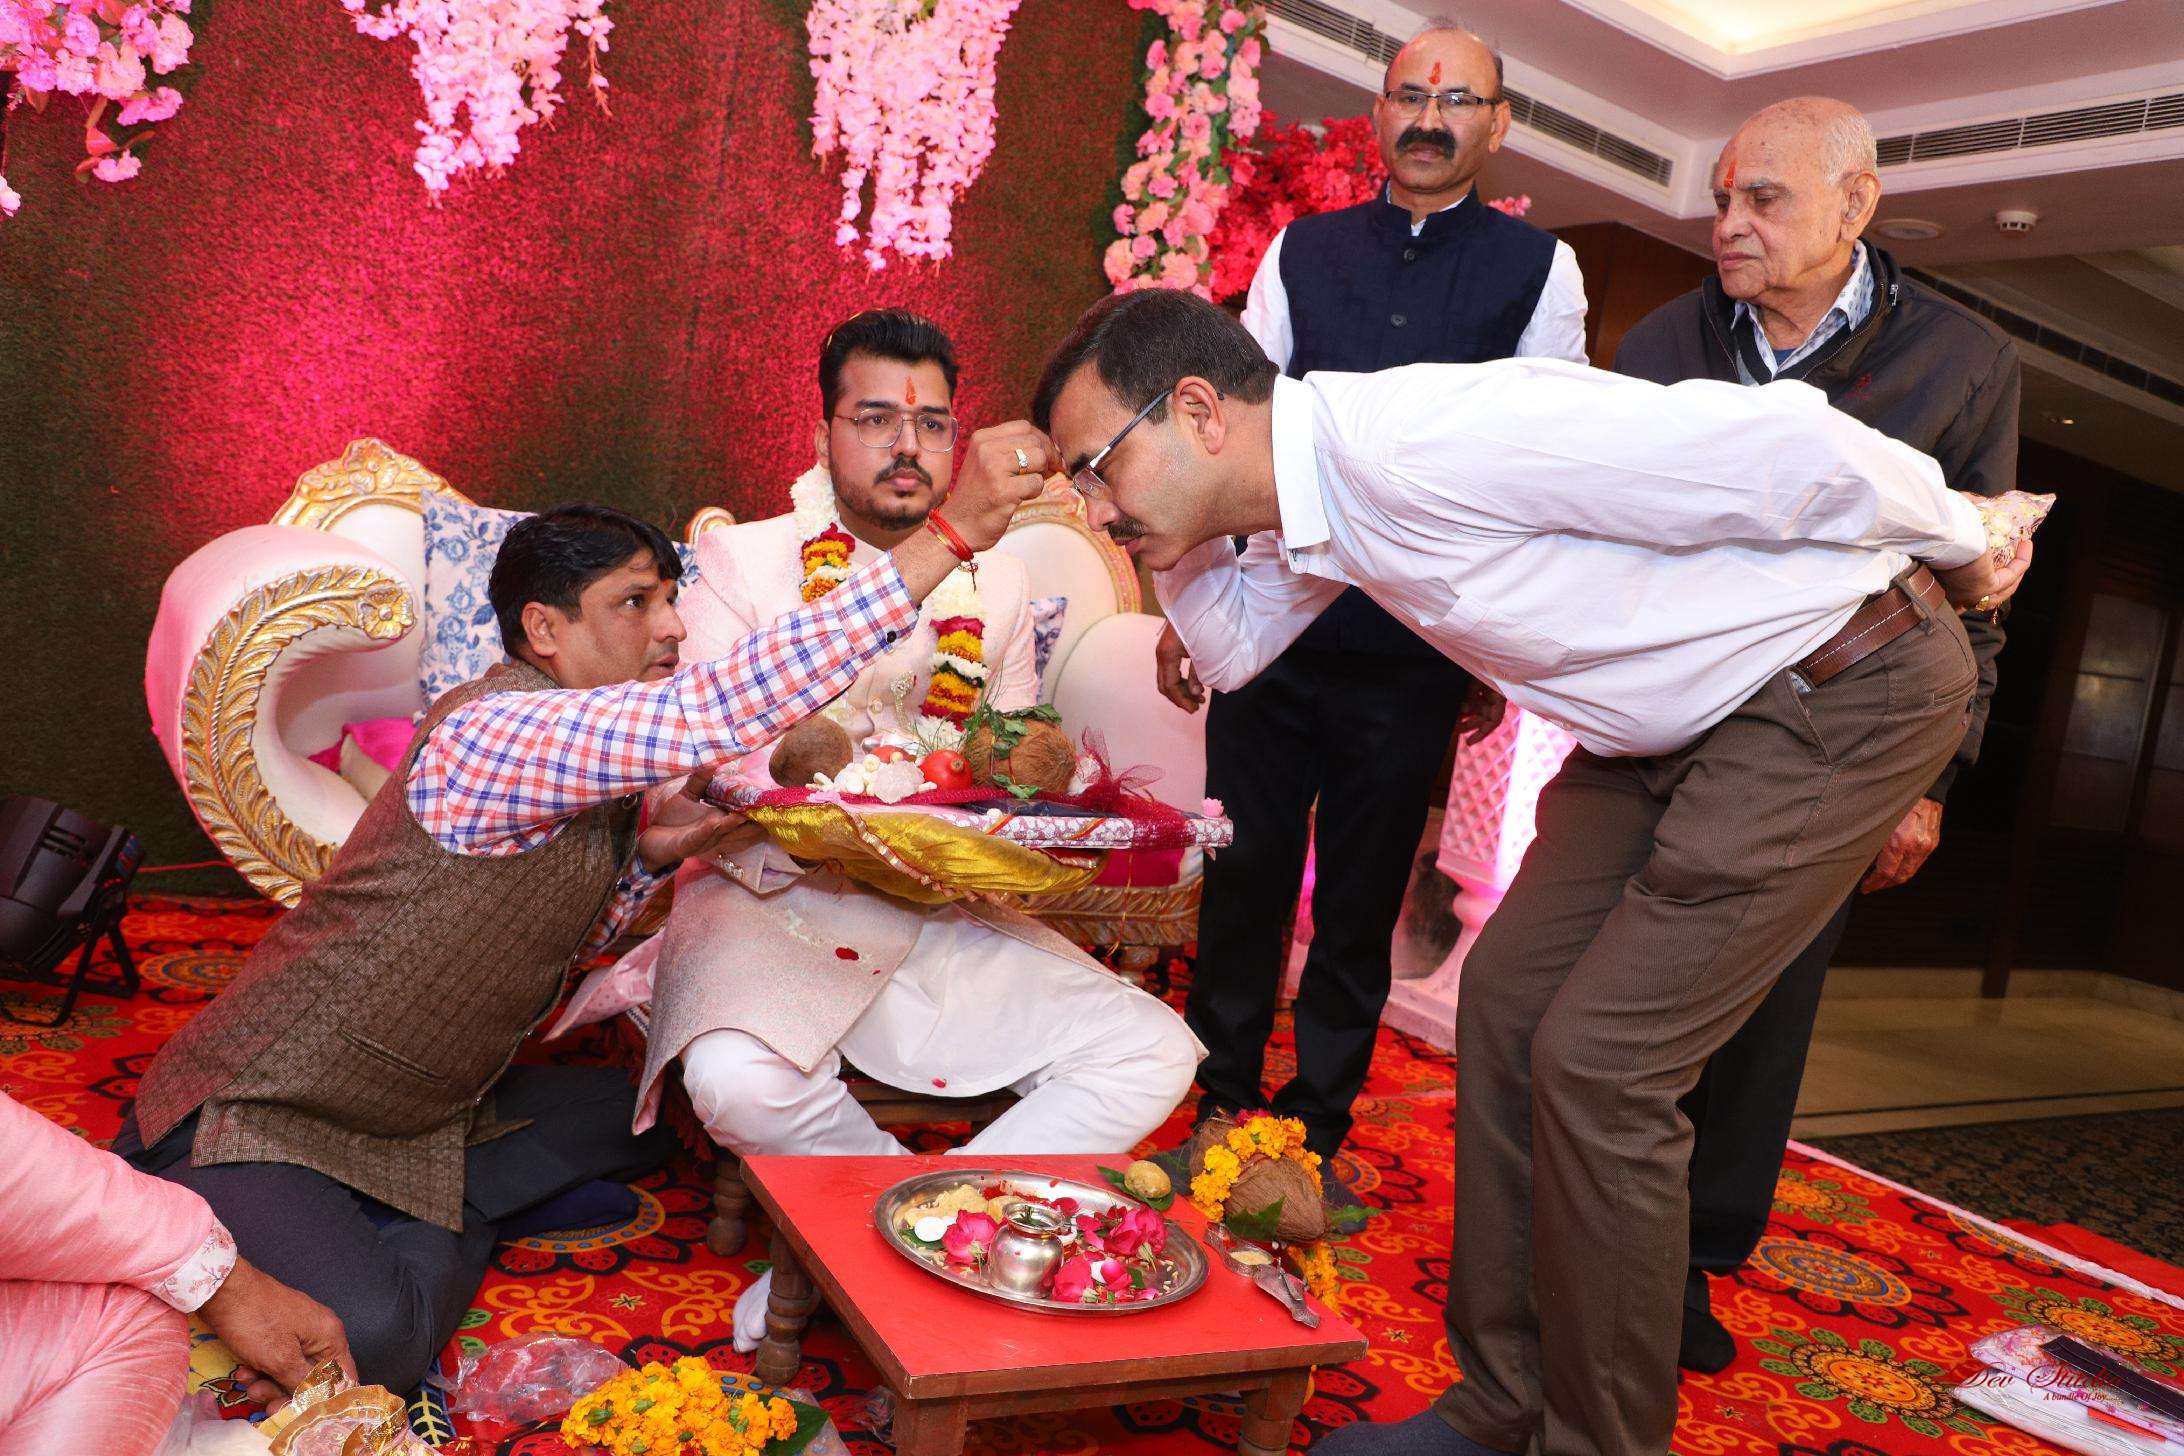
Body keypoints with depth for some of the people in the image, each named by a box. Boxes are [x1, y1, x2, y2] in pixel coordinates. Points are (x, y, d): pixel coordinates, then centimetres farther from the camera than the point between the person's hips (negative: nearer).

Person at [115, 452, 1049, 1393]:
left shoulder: (596, 774, 3)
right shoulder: (492, 734, -27)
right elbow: (718, 709, -42)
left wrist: (648, 856, -7)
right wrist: (949, 535, -44)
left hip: (418, 1108, 9)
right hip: (251, 1117, -9)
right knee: (368, 1336, -30)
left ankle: (406, 1224, 5)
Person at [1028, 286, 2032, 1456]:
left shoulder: (1417, 443, -29)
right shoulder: (1311, 496, 0)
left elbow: (1790, 448, -24)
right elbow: (1233, 645, 16)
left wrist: (1960, 546, -8)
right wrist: (1178, 523, -1)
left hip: (1845, 688, -8)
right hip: (1682, 717, 9)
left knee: (1597, 1060, -10)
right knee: (1506, 999, 6)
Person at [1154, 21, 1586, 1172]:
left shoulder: (1538, 270, 4)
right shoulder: (1302, 252, 8)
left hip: (1414, 655, -1)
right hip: (1269, 631, 2)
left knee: (1361, 904, 9)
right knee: (1242, 877, 8)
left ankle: (1318, 1130, 26)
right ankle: (1221, 1106, 27)